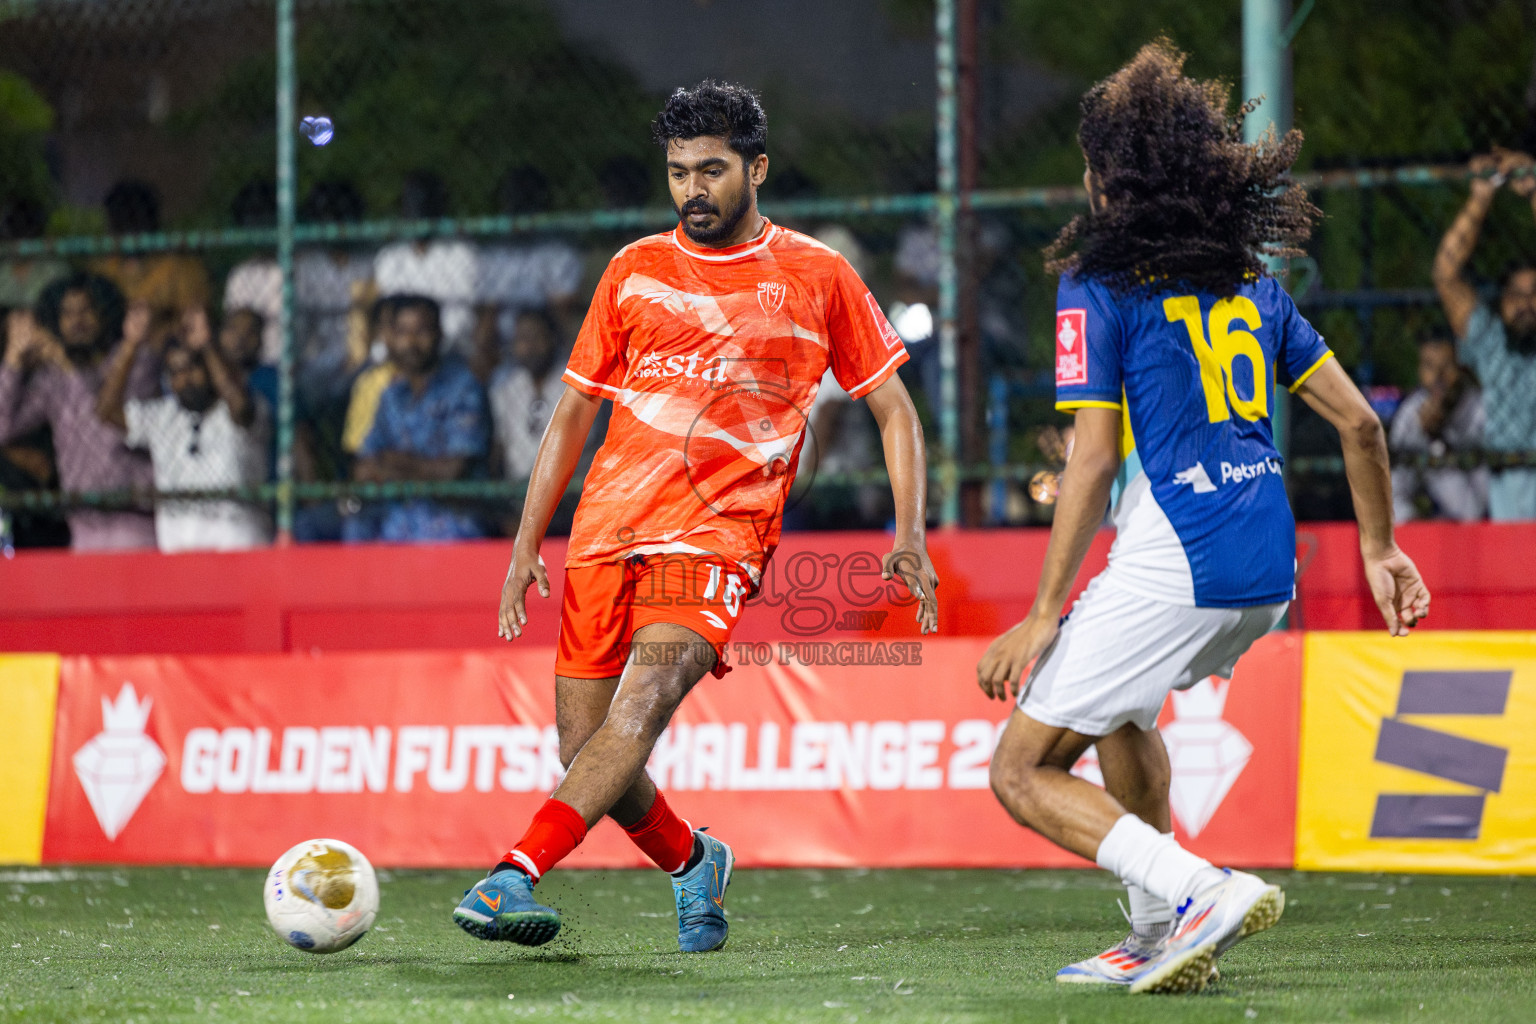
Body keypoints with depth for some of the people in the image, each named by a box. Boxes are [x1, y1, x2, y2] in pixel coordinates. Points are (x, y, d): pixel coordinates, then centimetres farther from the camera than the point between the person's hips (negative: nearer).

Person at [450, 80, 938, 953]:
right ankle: (695, 863, 27)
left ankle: (516, 874, -40)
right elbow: (574, 412, 19)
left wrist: (910, 534, 0)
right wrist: (527, 543, 12)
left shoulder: (818, 277, 7)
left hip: (720, 528, -4)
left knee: (644, 697, -29)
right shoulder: (635, 272, 13)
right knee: (586, 750, -1)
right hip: (609, 523, 4)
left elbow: (894, 409, 13)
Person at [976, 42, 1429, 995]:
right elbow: (1359, 420, 14)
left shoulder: (1098, 286, -5)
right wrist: (1381, 548, 26)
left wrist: (1044, 616, -9)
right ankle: (1160, 933, 30)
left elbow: (1094, 459, -11)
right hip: (1269, 573, 8)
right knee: (1118, 703, 34)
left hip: (1173, 564, -8)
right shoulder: (1247, 281, 14)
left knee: (1022, 772, -1)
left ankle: (1200, 891, -19)